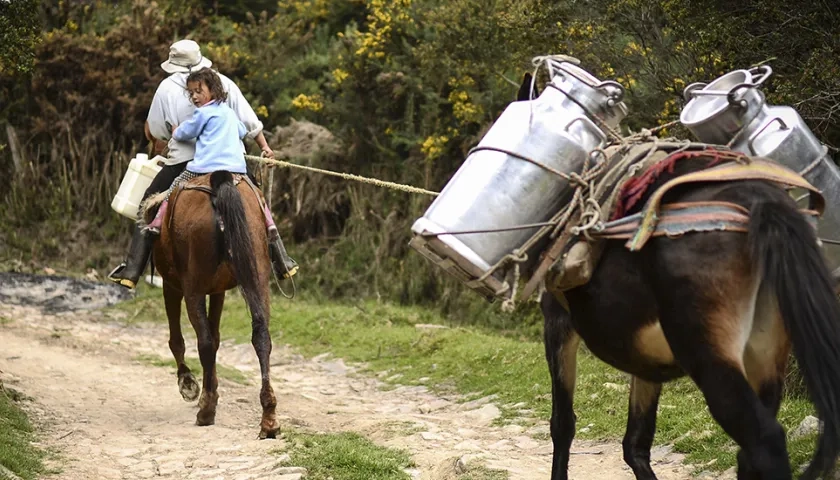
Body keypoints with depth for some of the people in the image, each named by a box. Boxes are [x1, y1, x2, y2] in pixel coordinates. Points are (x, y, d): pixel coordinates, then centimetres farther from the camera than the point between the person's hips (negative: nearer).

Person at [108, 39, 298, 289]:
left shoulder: (167, 87, 4)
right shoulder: (223, 82, 8)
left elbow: (155, 131, 10)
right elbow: (249, 121, 5)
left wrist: (156, 145, 31)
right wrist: (265, 147, 13)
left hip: (184, 160, -2)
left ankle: (132, 269, 2)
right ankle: (281, 260, 19)